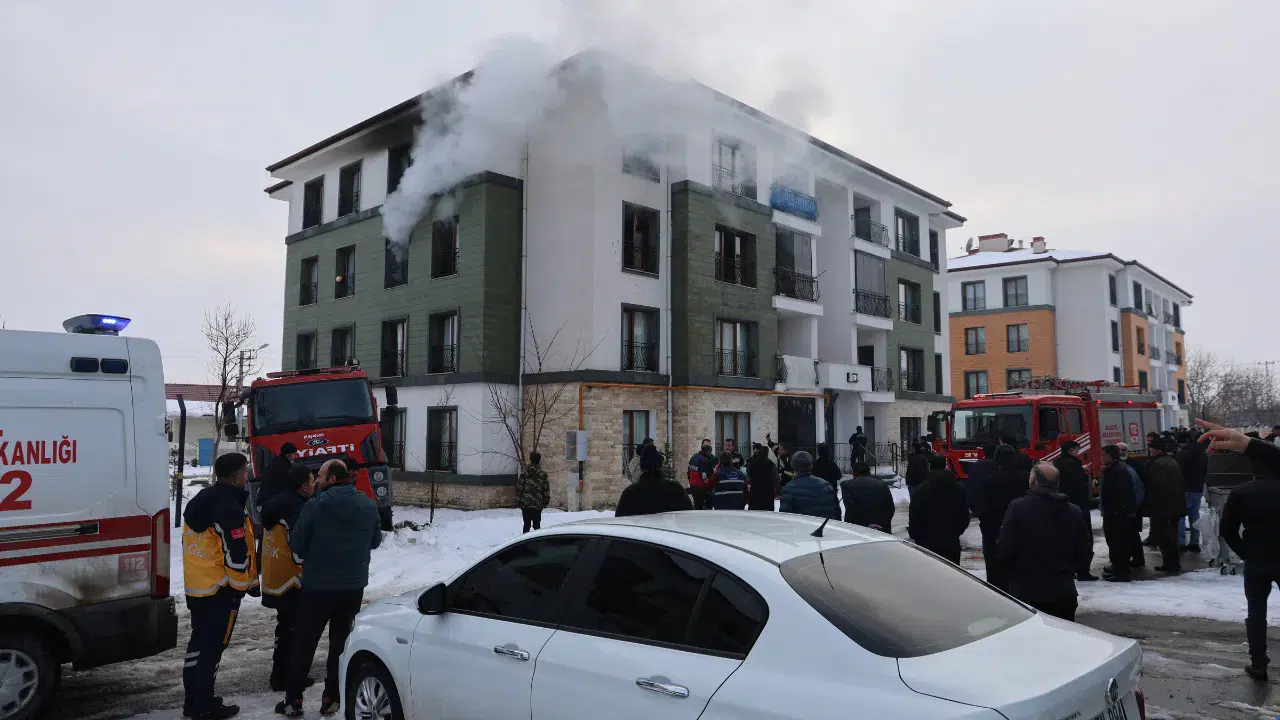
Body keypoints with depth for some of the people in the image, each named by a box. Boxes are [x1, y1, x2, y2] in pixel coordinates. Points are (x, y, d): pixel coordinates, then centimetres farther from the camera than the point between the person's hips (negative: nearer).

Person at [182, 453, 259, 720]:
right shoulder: (230, 510, -22)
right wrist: (242, 586, -9)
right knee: (213, 646, 0)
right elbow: (236, 555, -22)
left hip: (195, 586, 9)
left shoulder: (199, 501, 9)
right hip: (220, 590, -9)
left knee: (198, 641, 18)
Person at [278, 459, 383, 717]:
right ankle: (331, 699, 17)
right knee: (341, 642, 15)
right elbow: (375, 541, 10)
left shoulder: (315, 505, -16)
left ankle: (293, 701, 16)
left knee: (304, 643, 10)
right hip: (354, 586, 3)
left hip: (318, 586, -3)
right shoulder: (368, 505, -2)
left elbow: (297, 545, -10)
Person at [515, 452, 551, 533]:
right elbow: (546, 490, -1)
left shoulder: (524, 473, 0)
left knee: (526, 525, 8)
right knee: (537, 525, 6)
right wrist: (545, 503, 8)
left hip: (525, 505, 1)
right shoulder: (543, 474, -2)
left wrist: (519, 502, 8)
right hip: (538, 505, -1)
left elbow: (519, 489, 1)